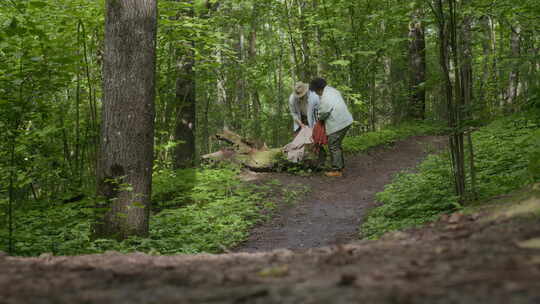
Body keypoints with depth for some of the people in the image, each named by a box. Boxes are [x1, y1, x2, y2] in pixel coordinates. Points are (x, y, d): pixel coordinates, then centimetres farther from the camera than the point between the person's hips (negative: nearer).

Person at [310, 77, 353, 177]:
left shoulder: (324, 100, -21)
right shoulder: (332, 90, 5)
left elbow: (322, 114, -10)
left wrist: (319, 118, 16)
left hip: (337, 125, -9)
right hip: (346, 121, 9)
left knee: (333, 147, 0)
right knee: (337, 145, 20)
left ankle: (337, 170, 3)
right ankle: (340, 166, 28)